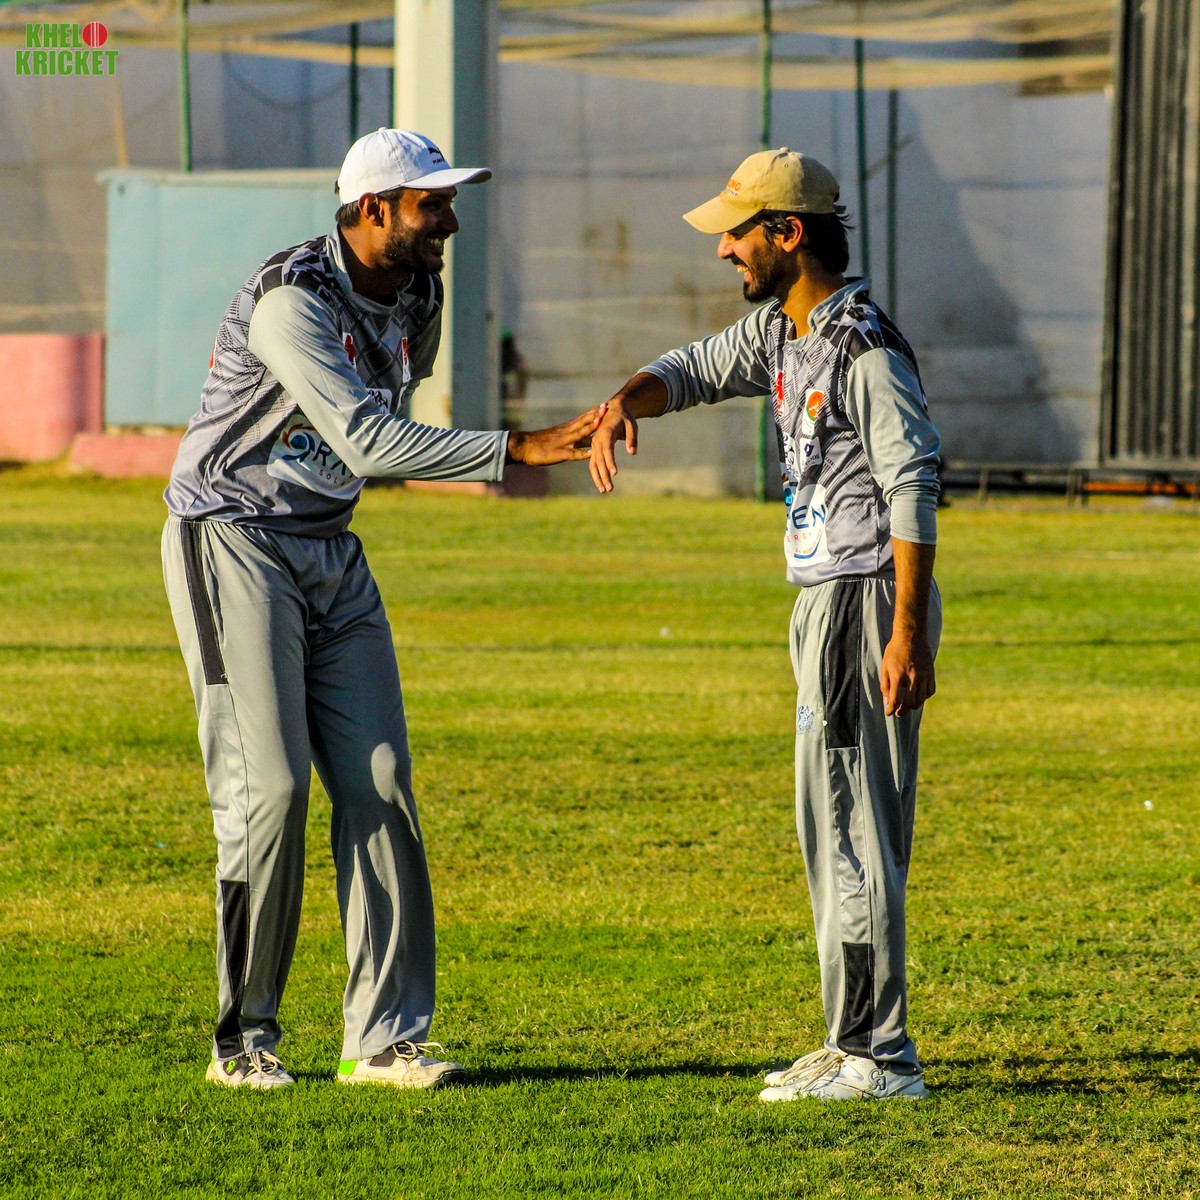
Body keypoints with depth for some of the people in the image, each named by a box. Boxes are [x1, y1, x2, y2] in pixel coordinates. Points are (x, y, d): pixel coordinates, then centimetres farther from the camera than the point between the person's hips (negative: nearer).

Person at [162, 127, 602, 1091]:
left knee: (378, 780, -2)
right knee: (269, 783, -11)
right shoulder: (291, 299, -23)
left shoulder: (417, 299, 4)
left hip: (332, 549, 7)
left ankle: (385, 1036, -1)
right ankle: (244, 1037, 1)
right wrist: (516, 451, -39)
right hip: (232, 542, -7)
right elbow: (366, 442, -34)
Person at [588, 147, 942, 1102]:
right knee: (837, 822, 13)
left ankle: (877, 1055, -8)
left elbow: (914, 492, -21)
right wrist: (626, 402, -4)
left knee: (853, 824, -10)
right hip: (825, 600, 10)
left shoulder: (867, 350, -18)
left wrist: (906, 634, -25)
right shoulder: (781, 330, 12)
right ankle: (858, 1045, 19)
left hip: (867, 601, -10)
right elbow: (697, 369, 20)